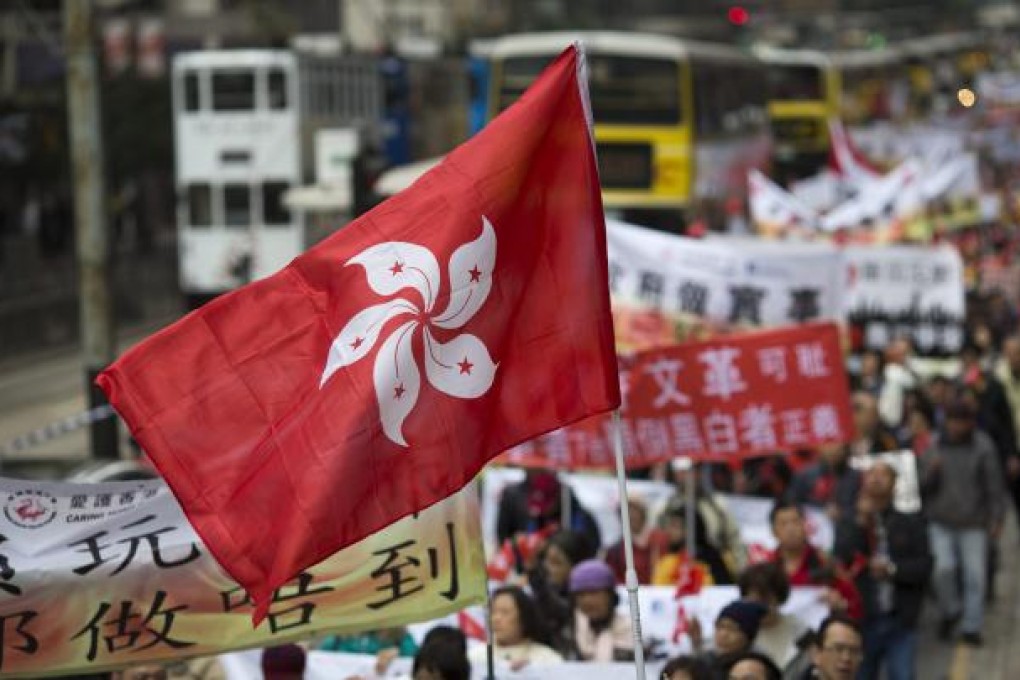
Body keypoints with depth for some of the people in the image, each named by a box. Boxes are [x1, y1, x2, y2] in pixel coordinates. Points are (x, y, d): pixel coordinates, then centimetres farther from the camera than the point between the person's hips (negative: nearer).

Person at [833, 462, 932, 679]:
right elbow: (841, 558, -10)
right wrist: (862, 522, -10)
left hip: (900, 622, -1)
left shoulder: (911, 523, 8)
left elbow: (924, 566, -1)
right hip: (861, 621, 1)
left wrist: (892, 569, -13)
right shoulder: (849, 525, 8)